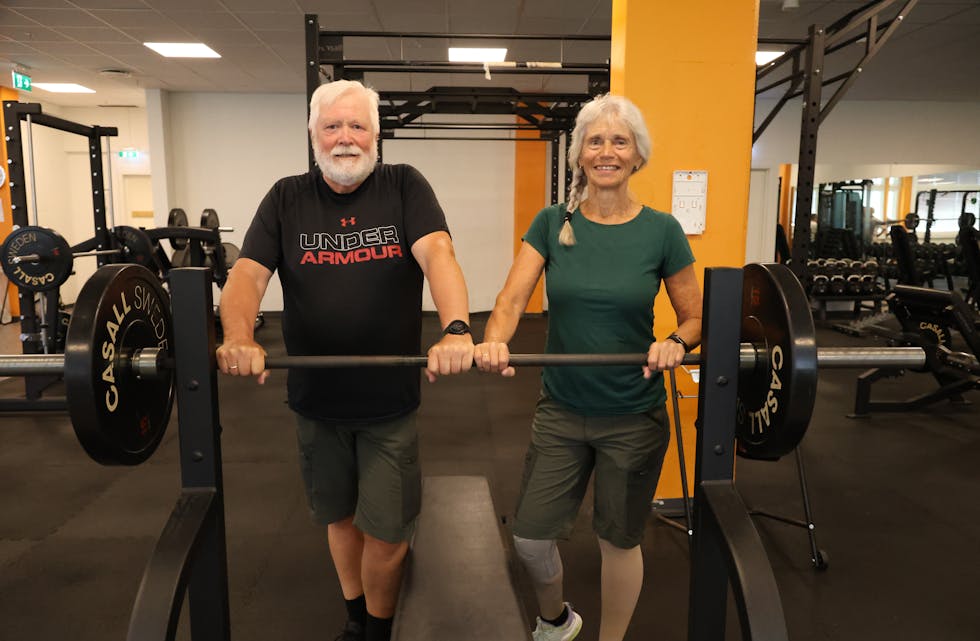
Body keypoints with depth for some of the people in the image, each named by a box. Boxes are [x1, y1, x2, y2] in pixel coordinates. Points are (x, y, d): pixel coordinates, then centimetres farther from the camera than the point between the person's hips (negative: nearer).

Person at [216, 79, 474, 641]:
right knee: (340, 516, 19)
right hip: (316, 399, 2)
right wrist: (240, 337, -32)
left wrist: (456, 329, -40)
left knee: (386, 529, 8)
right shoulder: (286, 199, 2)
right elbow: (248, 273, -10)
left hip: (390, 399, -2)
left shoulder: (404, 187, -3)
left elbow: (437, 252, -21)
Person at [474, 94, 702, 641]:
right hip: (561, 411, 2)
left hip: (634, 417, -1)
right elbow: (513, 297, -11)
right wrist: (494, 340, -31)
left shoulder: (661, 230, -6)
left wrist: (677, 343, -22)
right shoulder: (553, 223, -2)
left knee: (619, 541, 14)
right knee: (530, 539, 9)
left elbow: (695, 317, 0)